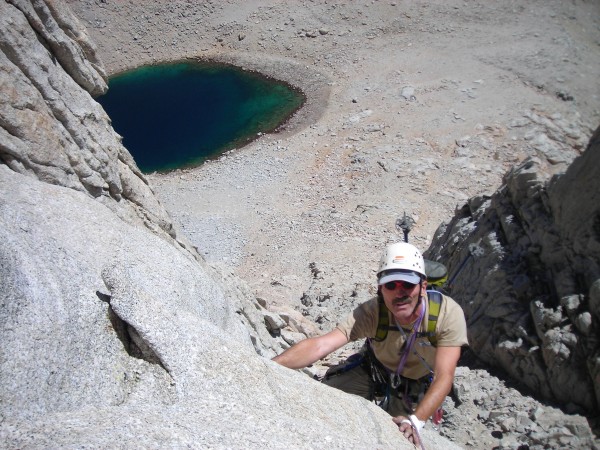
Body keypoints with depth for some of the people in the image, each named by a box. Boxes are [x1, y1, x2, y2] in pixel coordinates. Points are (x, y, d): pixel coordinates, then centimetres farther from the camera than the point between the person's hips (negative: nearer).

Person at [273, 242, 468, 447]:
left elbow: (444, 378, -34)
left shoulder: (448, 313, -34)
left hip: (414, 387, 0)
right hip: (371, 370, 1)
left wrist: (415, 421, -50)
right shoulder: (371, 312, -33)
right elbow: (319, 346, -43)